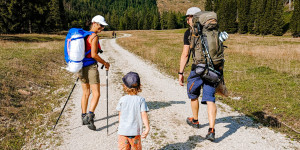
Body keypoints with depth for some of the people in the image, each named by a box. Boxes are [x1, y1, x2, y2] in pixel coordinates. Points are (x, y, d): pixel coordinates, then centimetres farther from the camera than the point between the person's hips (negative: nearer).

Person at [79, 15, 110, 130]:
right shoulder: (94, 37, -12)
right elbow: (93, 55, -20)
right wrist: (105, 63, -7)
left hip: (82, 67, 9)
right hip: (91, 67, -9)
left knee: (85, 93, 16)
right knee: (96, 94, -5)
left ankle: (84, 117, 24)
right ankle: (89, 116, -17)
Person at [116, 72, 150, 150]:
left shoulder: (122, 100, -5)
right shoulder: (141, 100, -9)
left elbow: (120, 115, 4)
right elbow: (144, 114, -14)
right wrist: (147, 128, -12)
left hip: (123, 131, 1)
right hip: (136, 131, 0)